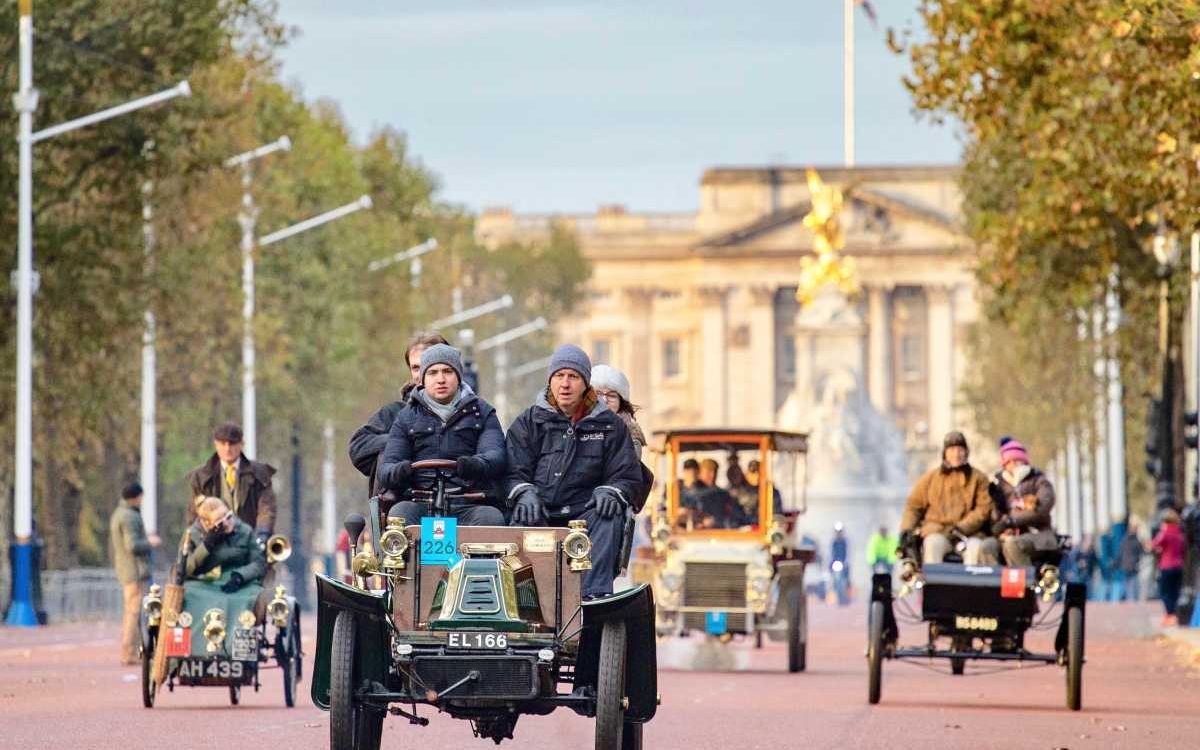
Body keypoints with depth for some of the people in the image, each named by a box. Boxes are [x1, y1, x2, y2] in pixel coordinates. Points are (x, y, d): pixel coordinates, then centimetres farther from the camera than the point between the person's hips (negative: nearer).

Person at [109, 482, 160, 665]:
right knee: (135, 612, -10)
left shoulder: (117, 515, 18)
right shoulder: (129, 517, -14)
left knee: (130, 612, 15)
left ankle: (126, 652, 18)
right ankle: (130, 653, -12)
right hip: (136, 571, -11)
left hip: (124, 571, 11)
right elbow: (132, 546, -22)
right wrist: (150, 542, -7)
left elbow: (112, 547, 24)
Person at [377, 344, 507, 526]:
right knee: (399, 512, -31)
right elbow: (386, 467, 9)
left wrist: (476, 465, -27)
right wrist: (397, 472, -19)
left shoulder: (481, 412, 16)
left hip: (467, 507, -1)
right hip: (421, 505, 1)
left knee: (492, 518, -32)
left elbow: (497, 456, -1)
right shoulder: (407, 417, 19)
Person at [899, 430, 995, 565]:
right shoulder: (930, 477, 17)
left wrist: (962, 527, -12)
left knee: (976, 547, -33)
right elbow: (914, 505, 17)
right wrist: (907, 528, -2)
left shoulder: (978, 478, 13)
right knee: (933, 545, -34)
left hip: (968, 532, 0)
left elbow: (983, 508, 3)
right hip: (937, 531, 1)